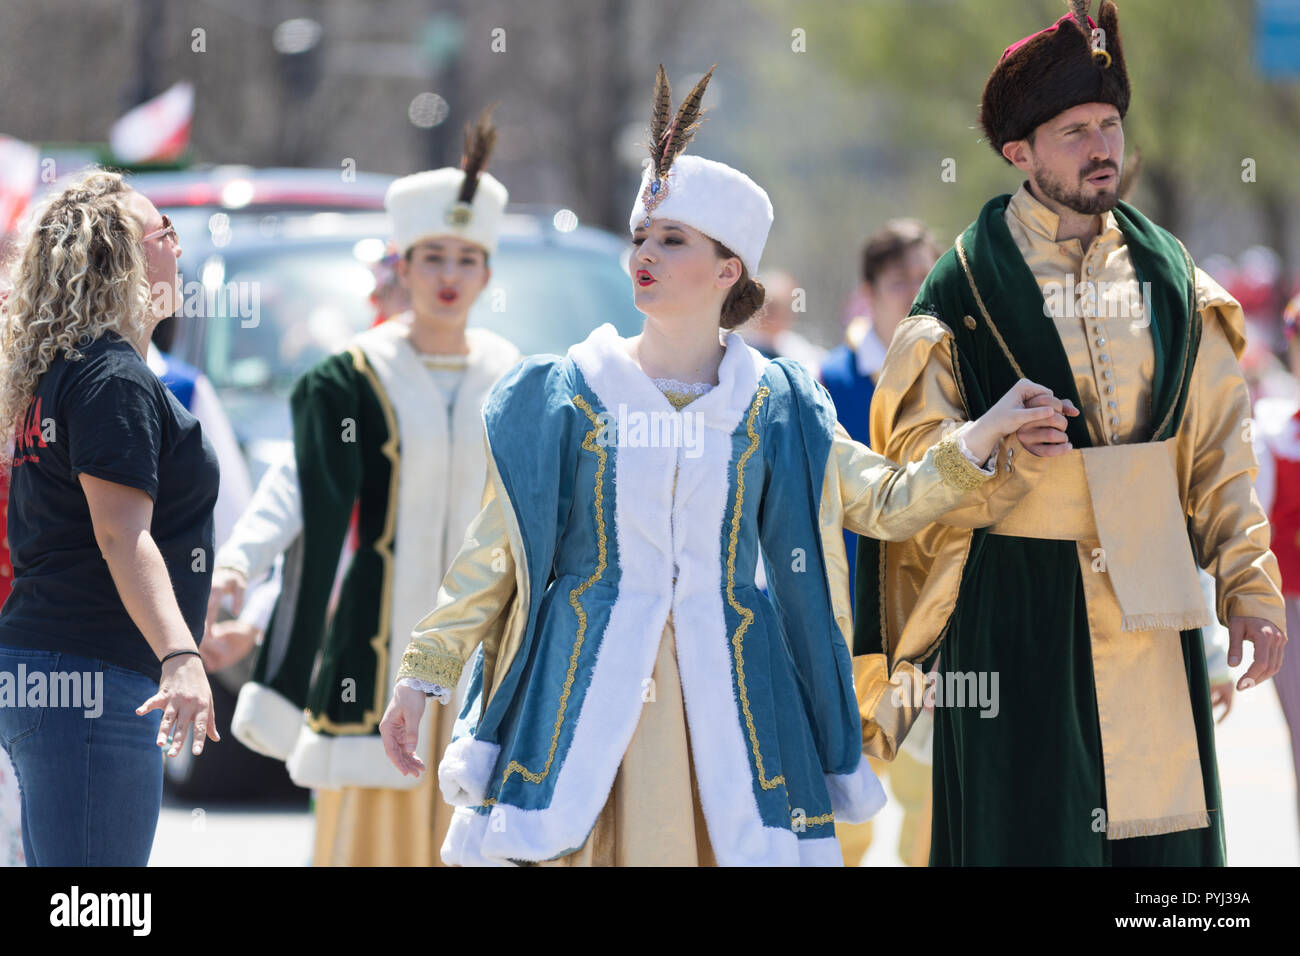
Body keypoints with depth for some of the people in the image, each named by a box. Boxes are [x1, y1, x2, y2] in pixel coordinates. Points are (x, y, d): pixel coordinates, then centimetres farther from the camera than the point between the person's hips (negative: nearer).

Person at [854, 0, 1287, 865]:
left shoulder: (1168, 278, 9)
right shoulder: (966, 290, -1)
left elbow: (1218, 458, 10)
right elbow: (917, 471, -1)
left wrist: (1251, 589, 2)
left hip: (1153, 601, 3)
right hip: (1018, 608, -3)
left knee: (1162, 827, 1)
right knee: (1030, 827, -3)